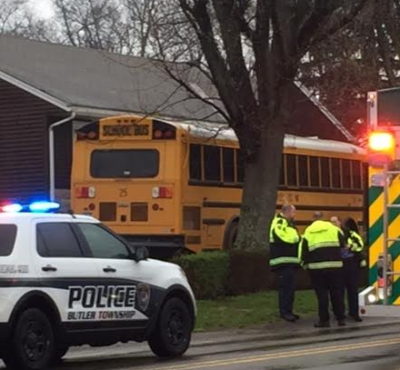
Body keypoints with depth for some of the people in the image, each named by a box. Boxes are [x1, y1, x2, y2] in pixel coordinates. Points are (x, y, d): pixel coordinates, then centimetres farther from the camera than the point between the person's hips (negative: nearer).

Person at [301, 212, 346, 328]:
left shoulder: (308, 232, 6)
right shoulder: (333, 229, 4)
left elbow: (304, 252, 5)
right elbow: (343, 244, 5)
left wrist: (307, 264, 18)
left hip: (316, 267, 0)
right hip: (335, 265, 0)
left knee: (321, 294, 4)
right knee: (337, 293, 9)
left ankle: (324, 320, 2)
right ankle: (340, 318, 11)